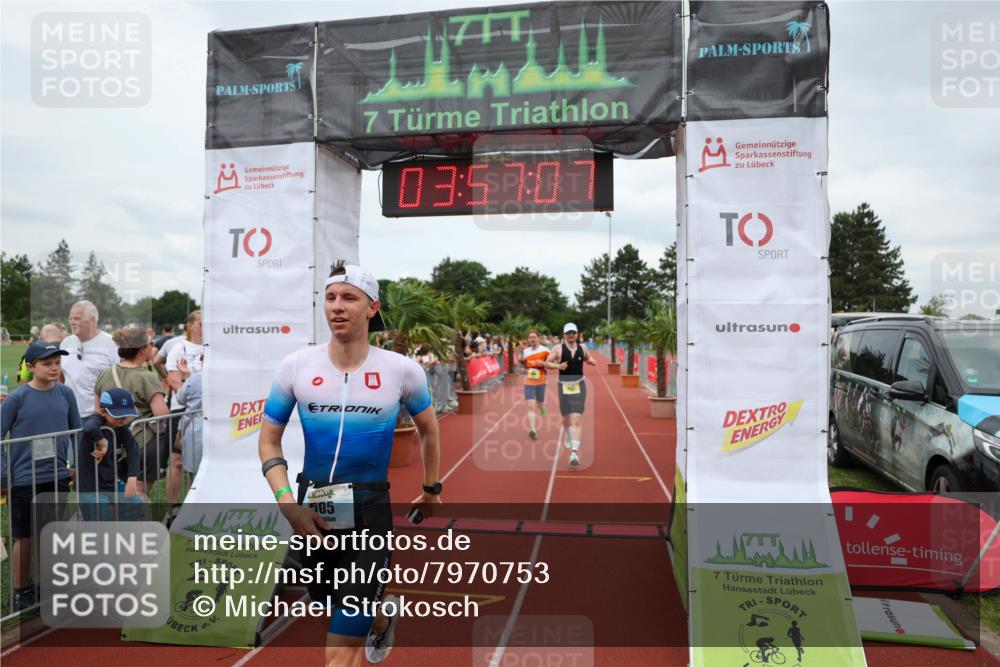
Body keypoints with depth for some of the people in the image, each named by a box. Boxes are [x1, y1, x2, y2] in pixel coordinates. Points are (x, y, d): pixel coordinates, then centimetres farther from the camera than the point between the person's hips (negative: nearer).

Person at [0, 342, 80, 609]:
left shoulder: (65, 393, 0)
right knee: (25, 537, 9)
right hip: (24, 480, -3)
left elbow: (77, 431, 11)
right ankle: (22, 592, 27)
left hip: (58, 477, 3)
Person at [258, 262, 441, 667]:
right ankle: (380, 617, 57)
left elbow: (428, 428, 10)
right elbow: (269, 441, 3)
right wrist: (289, 504, -10)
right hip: (311, 514, 3)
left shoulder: (402, 370, -9)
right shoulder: (294, 366, -6)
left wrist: (431, 489, 19)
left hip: (370, 515, -3)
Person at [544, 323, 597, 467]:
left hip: (579, 385, 0)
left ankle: (574, 451, -19)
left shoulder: (582, 348, 5)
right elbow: (547, 363, -2)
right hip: (564, 385, 0)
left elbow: (588, 358, 23)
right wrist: (558, 366, -19)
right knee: (566, 417, 13)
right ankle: (568, 436, 49)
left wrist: (592, 362, 0)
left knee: (577, 418, -13)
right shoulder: (558, 349, -3)